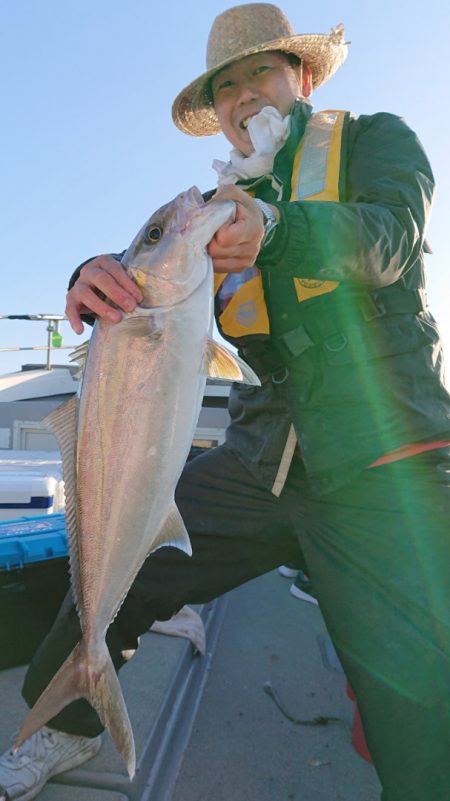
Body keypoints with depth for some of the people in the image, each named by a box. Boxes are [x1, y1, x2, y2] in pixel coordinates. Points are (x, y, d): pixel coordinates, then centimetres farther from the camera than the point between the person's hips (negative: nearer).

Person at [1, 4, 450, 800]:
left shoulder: (374, 139, 8)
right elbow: (148, 272, 0)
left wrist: (270, 227, -32)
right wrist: (95, 281, -24)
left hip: (382, 467, -3)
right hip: (261, 461, 4)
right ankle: (66, 726, 32)